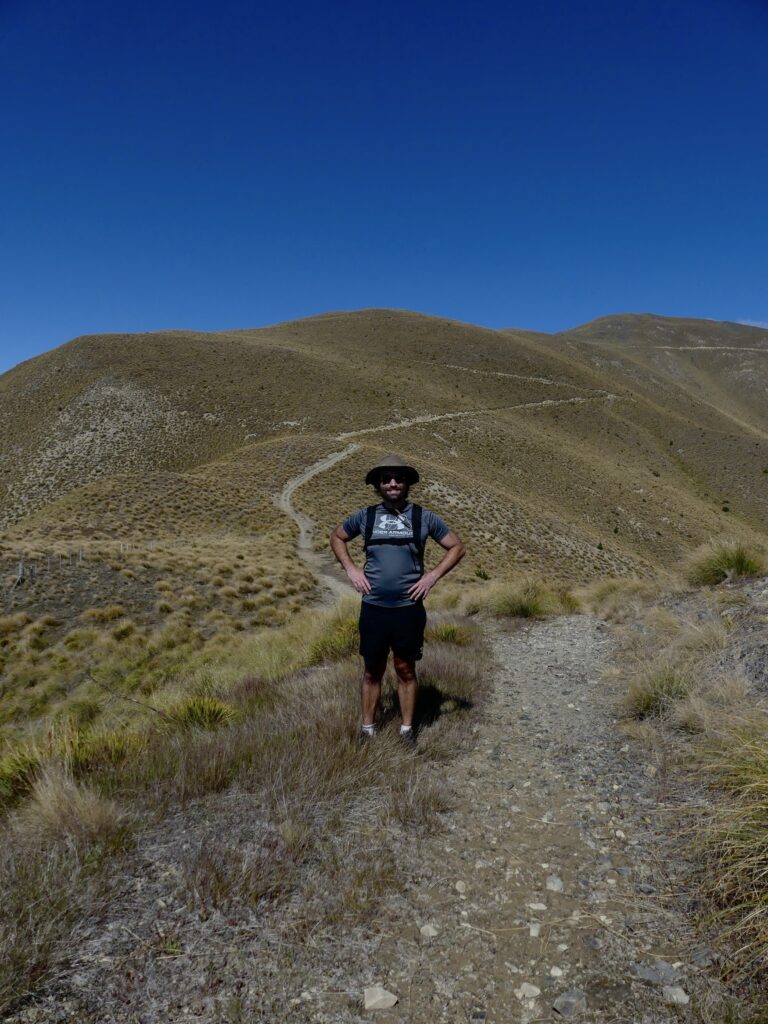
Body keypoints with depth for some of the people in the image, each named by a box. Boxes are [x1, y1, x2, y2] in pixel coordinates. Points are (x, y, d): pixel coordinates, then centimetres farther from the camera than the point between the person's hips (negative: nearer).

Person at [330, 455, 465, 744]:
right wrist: (351, 569, 4)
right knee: (372, 672, 11)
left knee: (406, 670, 11)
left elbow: (457, 547, 7)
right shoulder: (365, 516, 2)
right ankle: (367, 730, 26)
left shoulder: (423, 517, -1)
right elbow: (336, 538, 18)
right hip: (373, 609, 1)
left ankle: (407, 729, 26)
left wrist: (433, 575, -4)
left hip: (409, 609, -1)